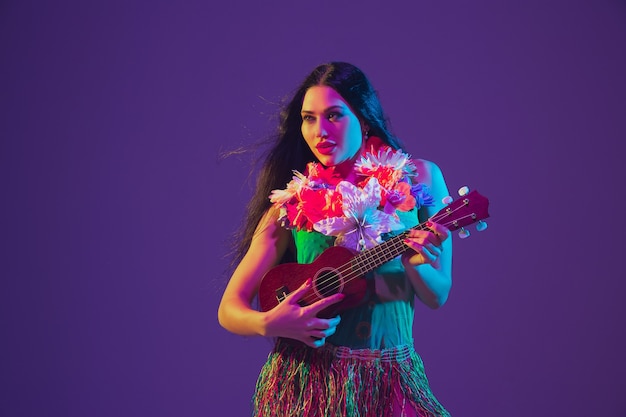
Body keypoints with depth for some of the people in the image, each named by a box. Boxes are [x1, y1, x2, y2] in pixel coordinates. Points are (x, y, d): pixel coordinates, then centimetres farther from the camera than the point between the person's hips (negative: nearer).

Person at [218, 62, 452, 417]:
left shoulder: (420, 178, 1)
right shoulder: (293, 203, -3)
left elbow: (438, 296, 3)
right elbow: (230, 309, -1)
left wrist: (415, 265, -18)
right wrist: (269, 324, -22)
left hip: (392, 380, 2)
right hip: (307, 383, -1)